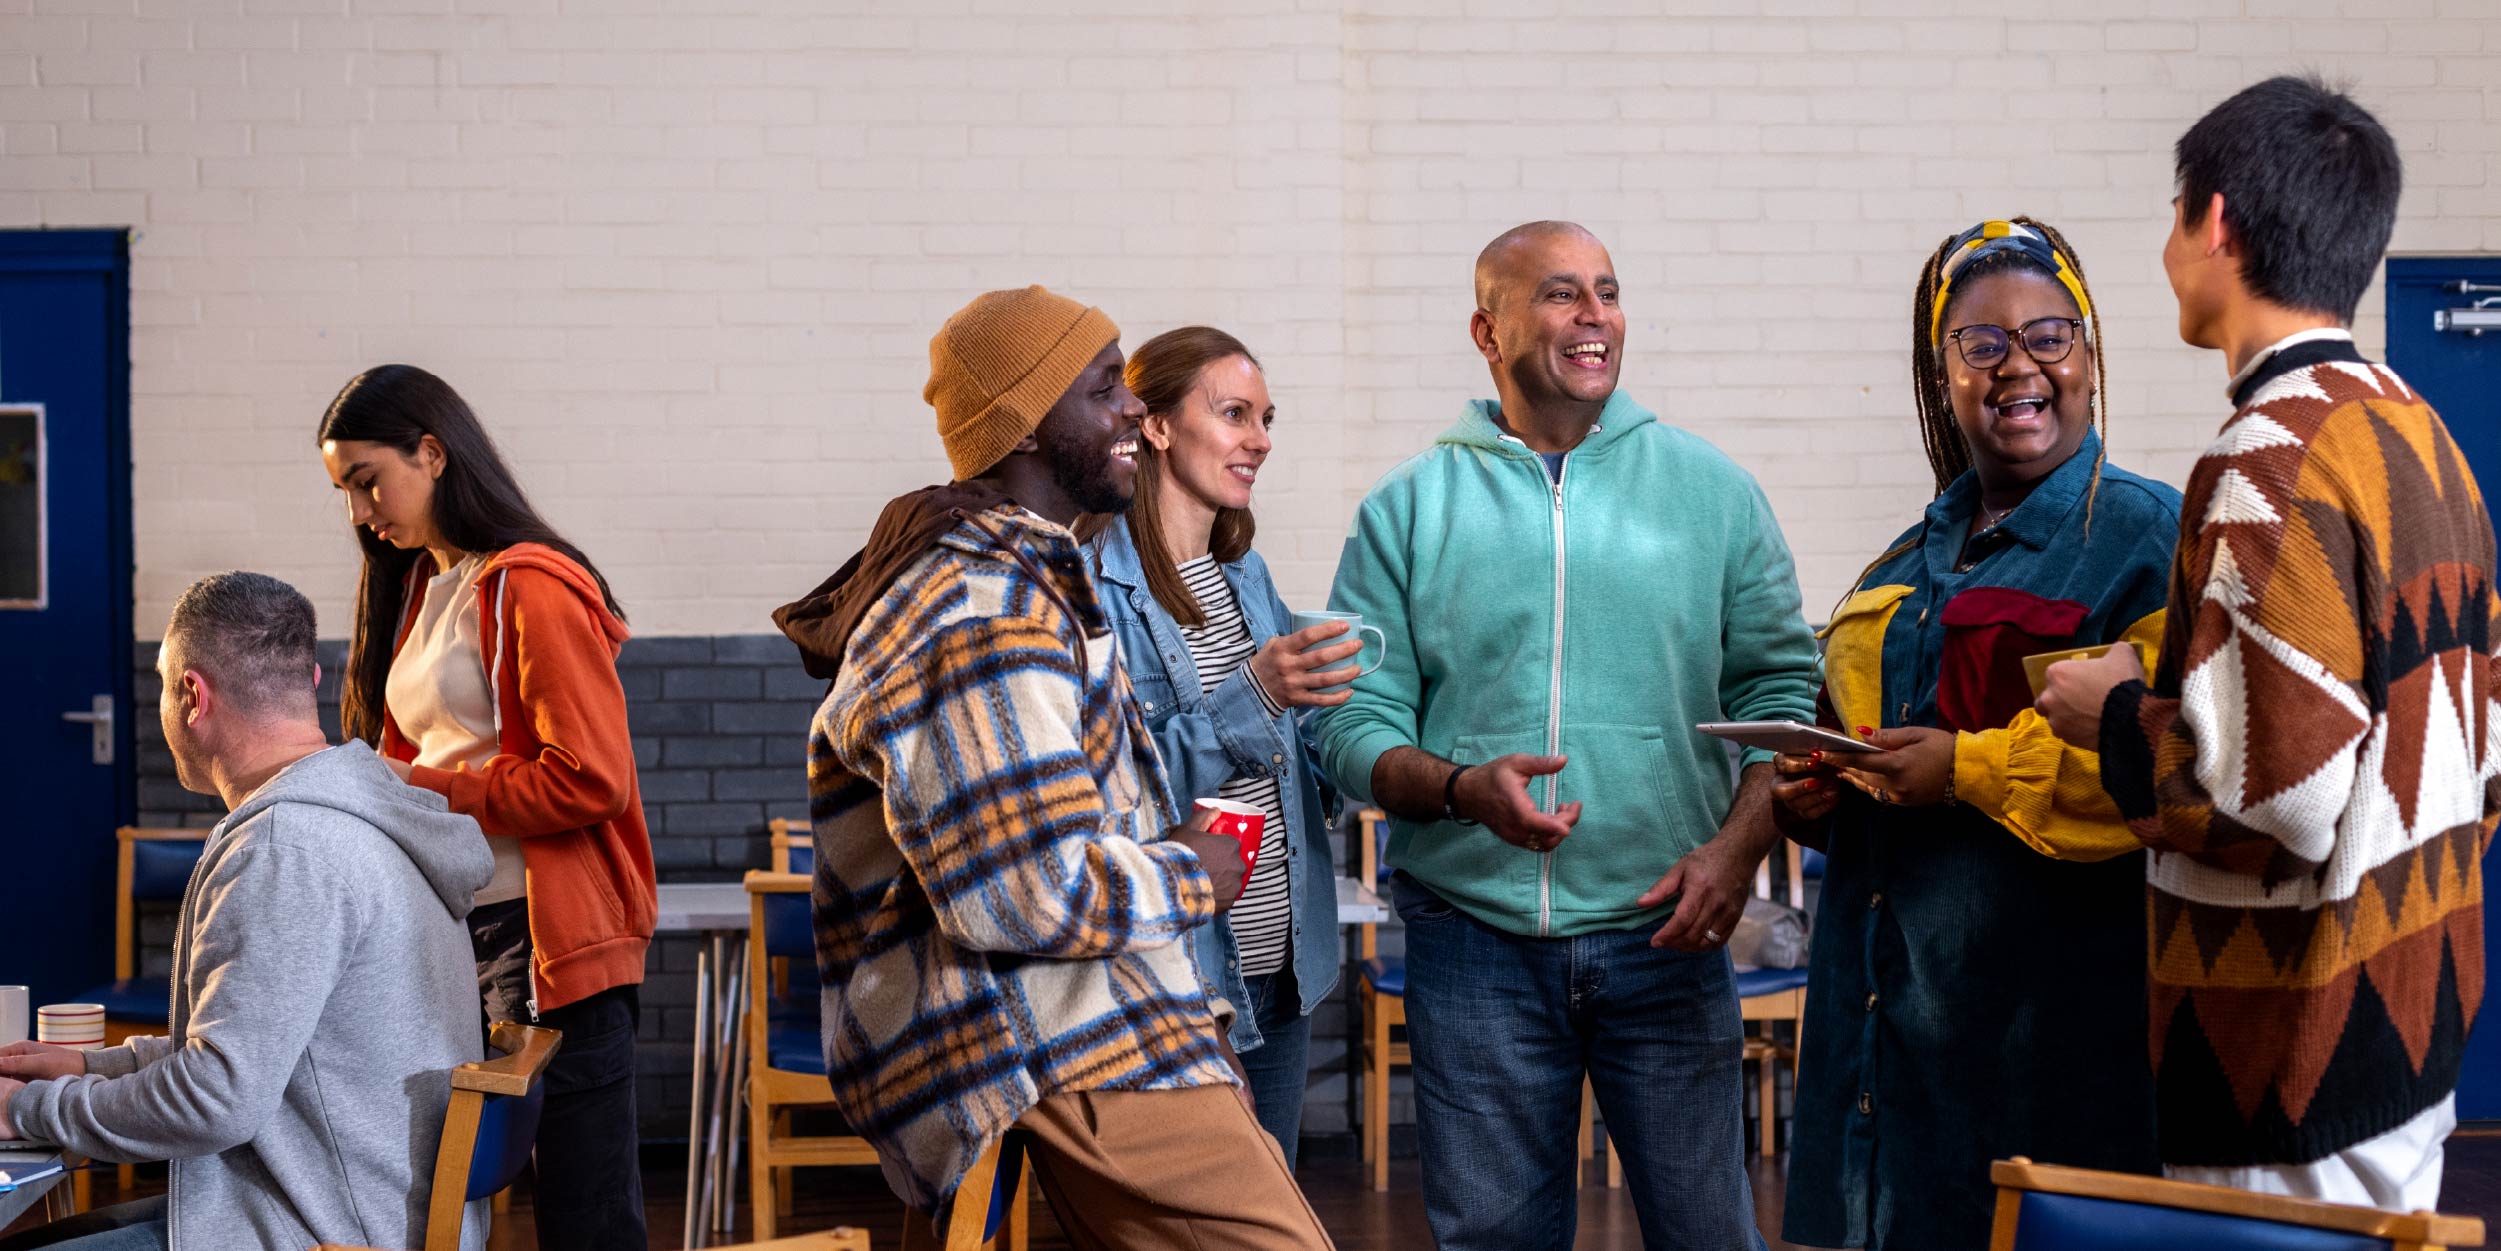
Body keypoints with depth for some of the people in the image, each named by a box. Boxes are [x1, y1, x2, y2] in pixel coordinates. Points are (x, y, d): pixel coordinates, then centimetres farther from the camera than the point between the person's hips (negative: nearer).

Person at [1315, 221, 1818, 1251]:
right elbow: (1356, 722, 1)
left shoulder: (1711, 491, 6)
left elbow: (1782, 687, 5)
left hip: (1665, 934, 0)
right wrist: (1463, 788, -19)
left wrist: (1739, 845, -10)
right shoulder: (1407, 510, 4)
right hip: (1474, 942, 0)